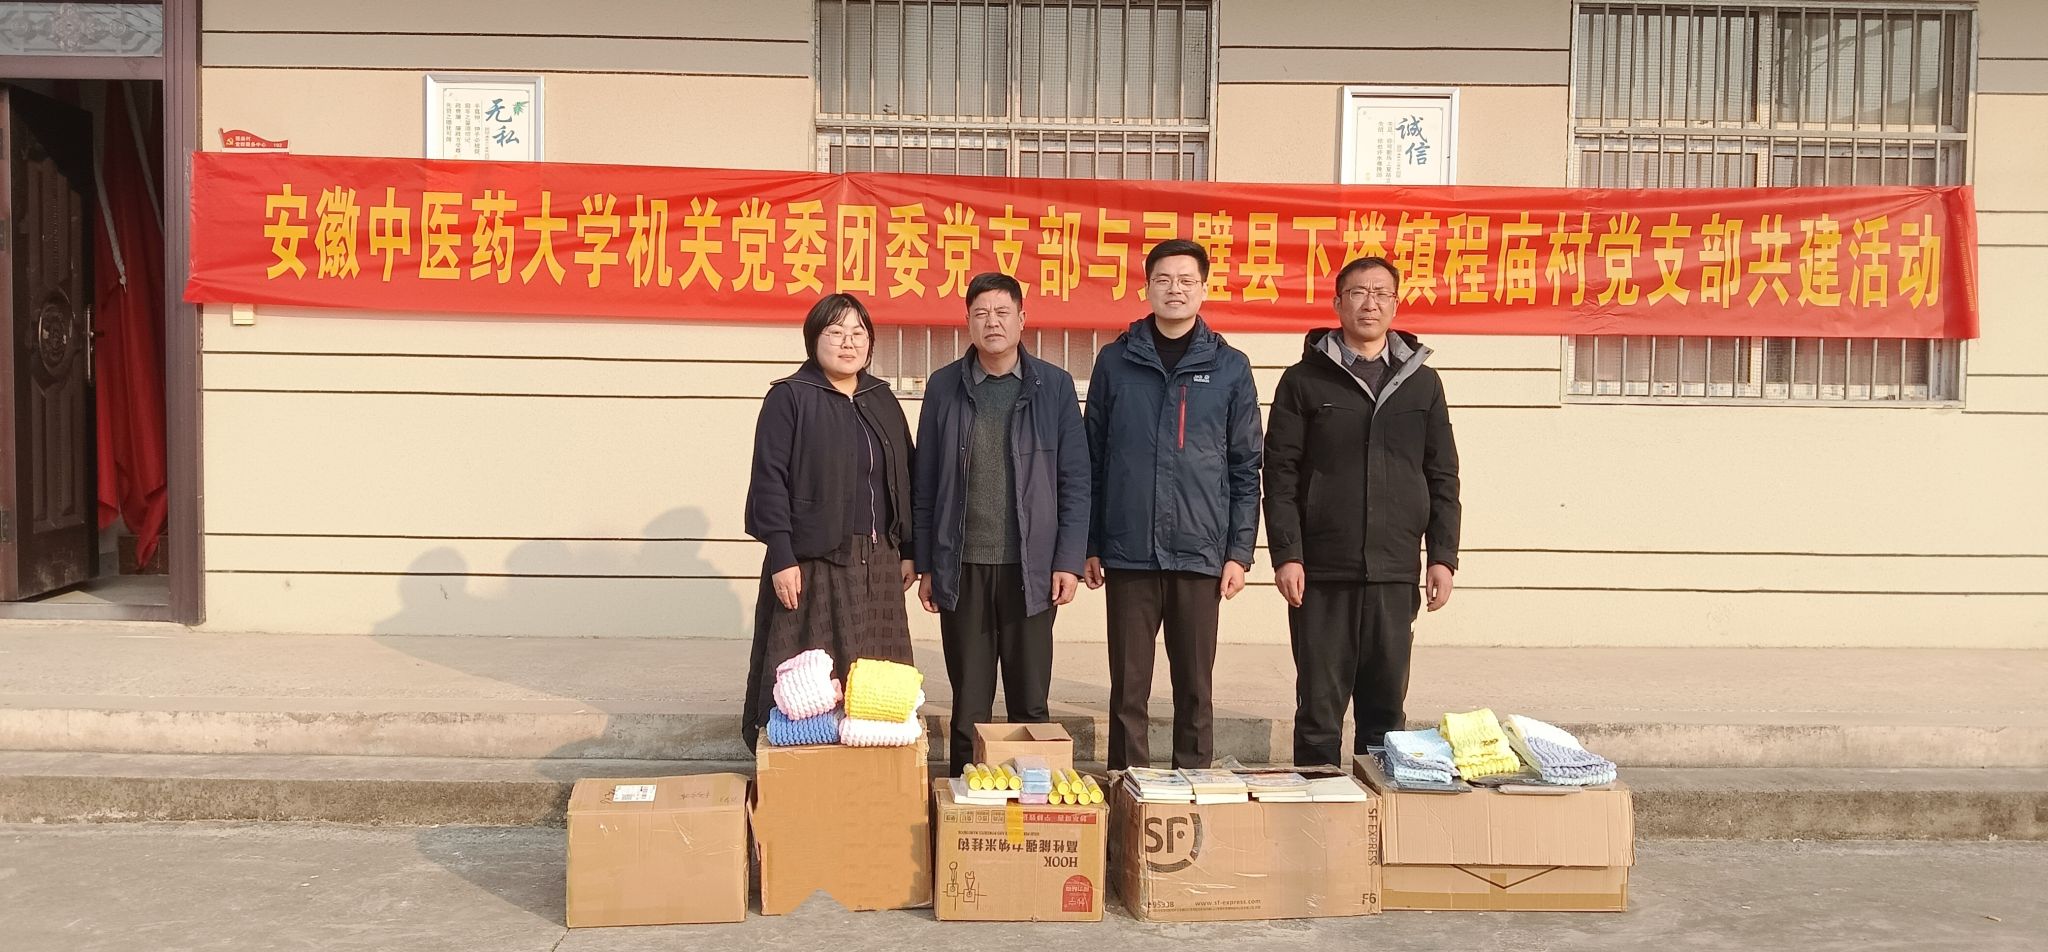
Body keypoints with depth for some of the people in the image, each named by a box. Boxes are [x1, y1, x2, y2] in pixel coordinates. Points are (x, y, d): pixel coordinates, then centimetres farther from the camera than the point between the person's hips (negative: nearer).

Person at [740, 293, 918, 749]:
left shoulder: (882, 399, 13)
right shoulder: (789, 397, -3)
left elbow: (903, 479, 16)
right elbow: (770, 480, -9)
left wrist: (908, 551, 12)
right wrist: (781, 558, -14)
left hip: (878, 561, 5)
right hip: (813, 560, -5)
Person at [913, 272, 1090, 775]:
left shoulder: (1054, 386, 3)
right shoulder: (944, 386, 5)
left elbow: (1074, 480, 2)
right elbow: (924, 483, 7)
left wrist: (1069, 560, -4)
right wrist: (925, 564, 4)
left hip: (1030, 567, -1)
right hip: (961, 568, 1)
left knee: (1030, 702, 6)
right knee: (968, 704, 9)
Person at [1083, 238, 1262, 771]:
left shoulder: (1230, 367, 5)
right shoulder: (1115, 362, 5)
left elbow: (1246, 468, 6)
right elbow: (1093, 459, 7)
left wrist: (1240, 551, -1)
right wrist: (1091, 545, 3)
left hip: (1200, 553, 0)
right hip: (1129, 553, 0)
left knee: (1195, 687, 8)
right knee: (1129, 688, 6)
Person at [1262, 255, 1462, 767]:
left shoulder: (1421, 382, 11)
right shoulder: (1305, 380, 4)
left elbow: (1442, 477, 11)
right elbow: (1280, 474, -1)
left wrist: (1443, 556, 3)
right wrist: (1286, 554, -10)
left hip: (1394, 572, 2)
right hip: (1322, 571, -2)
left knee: (1387, 705, 9)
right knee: (1319, 707, 3)